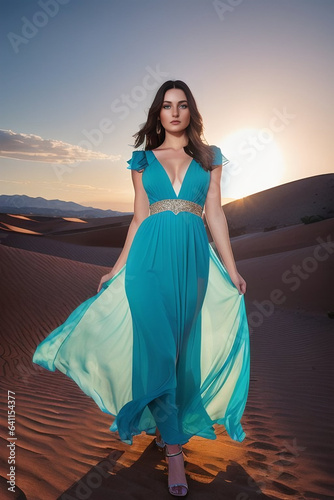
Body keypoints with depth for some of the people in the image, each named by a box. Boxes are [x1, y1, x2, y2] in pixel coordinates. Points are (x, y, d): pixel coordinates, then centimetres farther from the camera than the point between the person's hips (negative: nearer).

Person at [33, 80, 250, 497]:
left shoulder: (209, 158, 13)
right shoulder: (143, 160, 12)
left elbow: (215, 215, 8)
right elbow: (139, 218, 11)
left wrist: (232, 271, 4)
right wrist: (117, 268, 8)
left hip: (194, 259, 1)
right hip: (151, 258, 0)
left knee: (182, 348, 8)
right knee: (158, 348, -4)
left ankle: (162, 422, 33)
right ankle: (174, 448, 10)